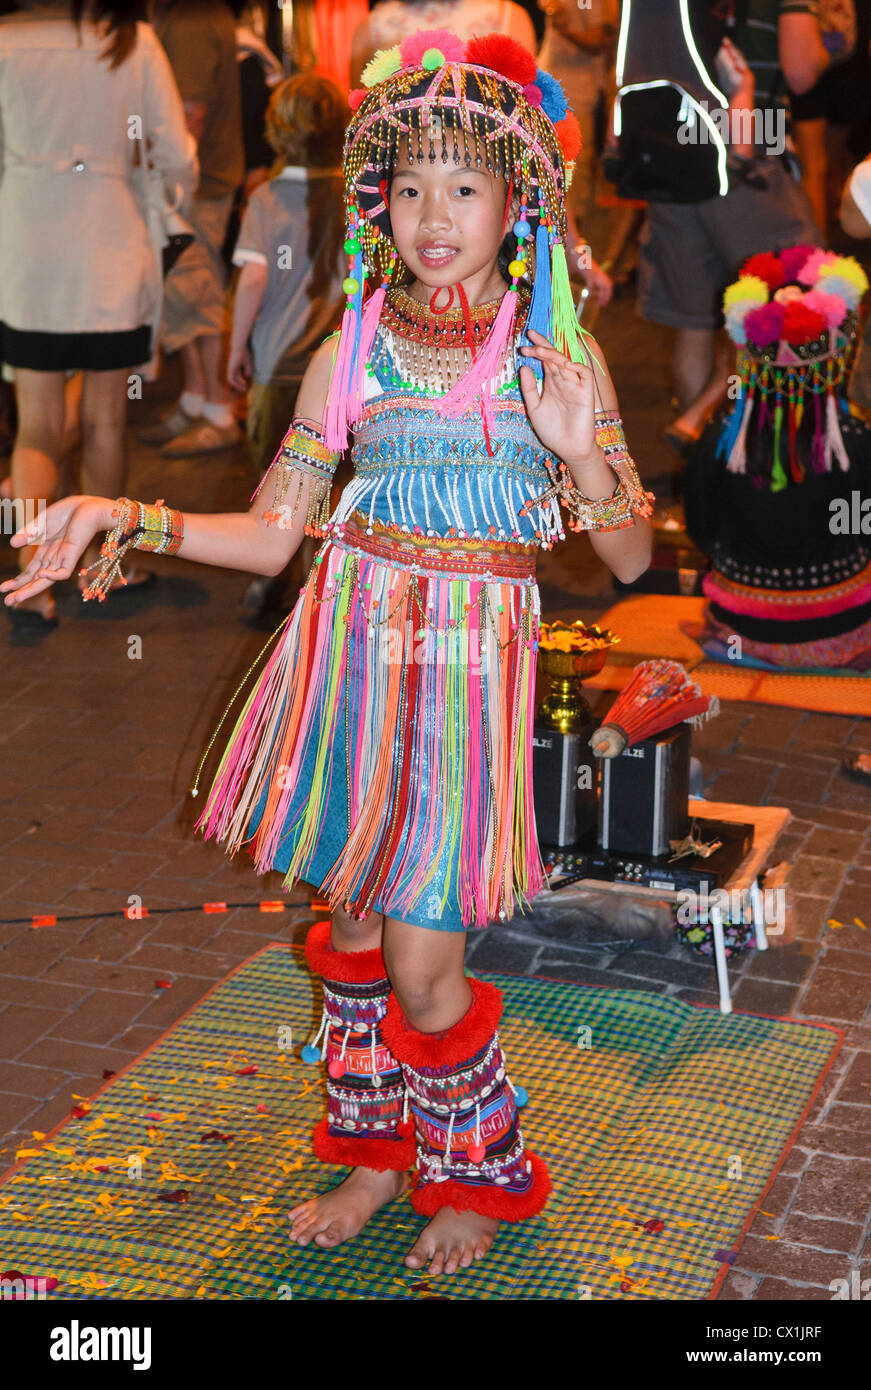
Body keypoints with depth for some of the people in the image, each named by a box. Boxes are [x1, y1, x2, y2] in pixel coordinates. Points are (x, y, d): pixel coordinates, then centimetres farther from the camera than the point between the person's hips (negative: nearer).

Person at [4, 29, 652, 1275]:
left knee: (422, 959, -3)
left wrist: (582, 462, -19)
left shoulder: (560, 356, 0)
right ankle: (376, 1151, 36)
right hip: (352, 644, 3)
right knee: (357, 913, 13)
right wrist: (132, 518, -7)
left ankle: (476, 1176, 24)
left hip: (472, 657, -3)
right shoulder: (353, 352, 4)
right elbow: (274, 533, 6)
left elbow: (630, 557, 0)